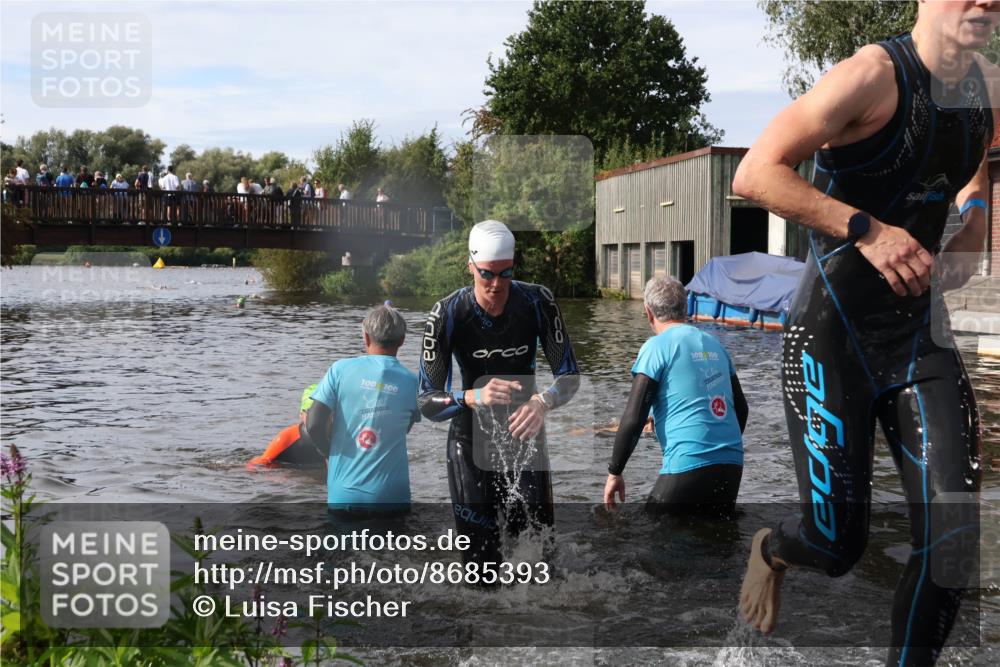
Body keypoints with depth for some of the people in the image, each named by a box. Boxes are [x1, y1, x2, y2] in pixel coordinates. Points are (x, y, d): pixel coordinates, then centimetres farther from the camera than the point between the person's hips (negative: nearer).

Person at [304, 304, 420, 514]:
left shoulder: (341, 369, -5)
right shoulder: (411, 382, -2)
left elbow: (314, 425, -8)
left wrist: (331, 453, 9)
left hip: (344, 495, 0)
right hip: (391, 497, 1)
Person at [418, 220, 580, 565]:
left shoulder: (538, 303, -12)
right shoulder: (447, 315, -16)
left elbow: (569, 374, -7)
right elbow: (427, 403, -17)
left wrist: (543, 402, -30)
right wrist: (475, 398, -37)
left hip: (525, 437, 1)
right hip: (471, 443, -1)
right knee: (479, 551, 0)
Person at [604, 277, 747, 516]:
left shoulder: (657, 347, -4)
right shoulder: (714, 344, 15)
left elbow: (633, 418, -9)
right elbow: (741, 408, 20)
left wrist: (614, 473, -1)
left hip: (689, 467, -7)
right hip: (731, 466, 7)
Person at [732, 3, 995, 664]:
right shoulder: (873, 74, -14)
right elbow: (755, 173, -20)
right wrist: (866, 229, -24)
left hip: (920, 332, 6)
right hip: (834, 336, -6)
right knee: (838, 544, 1)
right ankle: (770, 550, 38)